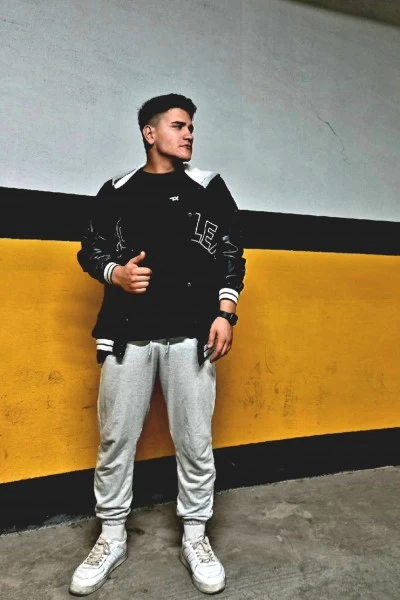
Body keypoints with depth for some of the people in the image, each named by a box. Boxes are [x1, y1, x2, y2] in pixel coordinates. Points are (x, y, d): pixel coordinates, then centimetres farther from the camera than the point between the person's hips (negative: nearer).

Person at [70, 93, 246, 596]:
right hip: (127, 333, 1)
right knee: (115, 439, 7)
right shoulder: (117, 192, 10)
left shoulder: (209, 189, 9)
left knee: (194, 441, 5)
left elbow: (231, 255, 7)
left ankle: (195, 538, 26)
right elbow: (90, 251, 13)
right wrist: (116, 273, -8)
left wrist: (225, 313, -3)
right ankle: (112, 538, 28)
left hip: (192, 334, 0)